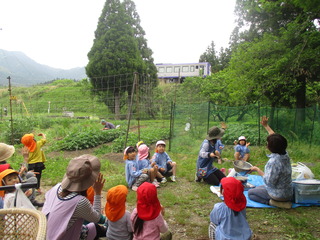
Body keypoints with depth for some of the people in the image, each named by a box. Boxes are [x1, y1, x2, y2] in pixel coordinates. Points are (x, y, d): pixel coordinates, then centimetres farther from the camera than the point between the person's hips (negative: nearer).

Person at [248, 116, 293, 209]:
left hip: (279, 194, -9)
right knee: (258, 187, 29)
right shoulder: (285, 154, -9)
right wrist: (266, 125, 15)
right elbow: (276, 138, 6)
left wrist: (257, 169, -15)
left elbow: (269, 182, -27)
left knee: (250, 193, 7)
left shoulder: (274, 161, -34)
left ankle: (272, 202, -7)